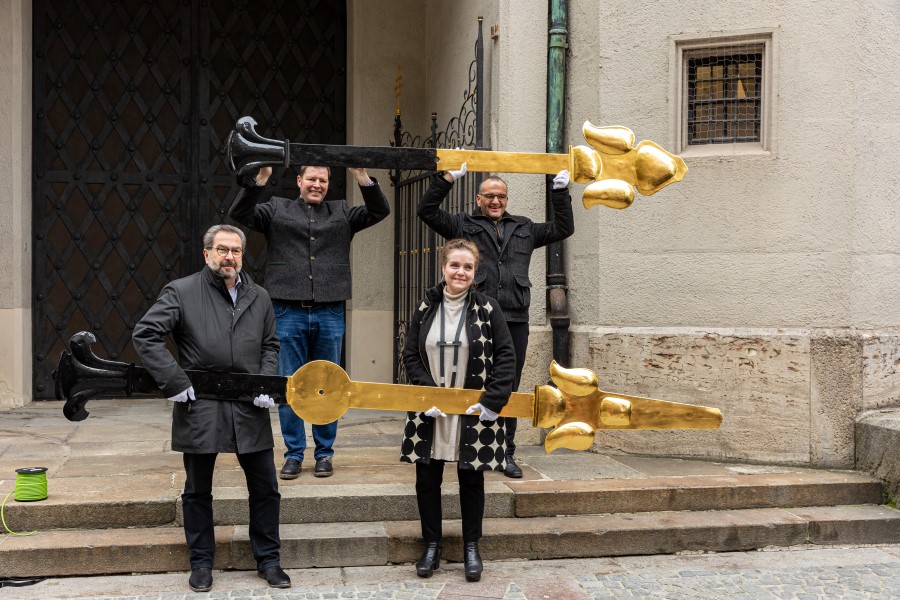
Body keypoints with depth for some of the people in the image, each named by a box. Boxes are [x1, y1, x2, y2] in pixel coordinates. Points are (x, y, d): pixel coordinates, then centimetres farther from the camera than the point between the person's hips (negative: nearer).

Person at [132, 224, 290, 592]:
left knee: (265, 489, 7)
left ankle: (268, 561, 23)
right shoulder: (181, 292, -4)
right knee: (197, 492, 11)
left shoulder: (259, 298, 9)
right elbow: (145, 335, -8)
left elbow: (269, 346, 16)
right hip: (199, 408, -3)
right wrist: (174, 381, -14)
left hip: (250, 410, 3)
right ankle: (201, 563, 27)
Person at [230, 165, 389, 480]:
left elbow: (379, 211, 6)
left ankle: (324, 453, 19)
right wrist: (260, 179, -14)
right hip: (289, 312, -1)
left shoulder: (342, 212, 14)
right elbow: (240, 213, -1)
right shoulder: (277, 209, 10)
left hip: (329, 313, 1)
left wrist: (362, 177, -8)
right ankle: (294, 453, 15)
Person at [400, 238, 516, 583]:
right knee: (427, 480, 8)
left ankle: (471, 549, 25)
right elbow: (411, 355, 3)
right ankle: (431, 547, 24)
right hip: (430, 412, 2)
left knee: (471, 480, 9)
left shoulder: (487, 309, -4)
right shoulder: (426, 308, 2)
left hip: (474, 414, -2)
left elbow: (506, 356, -5)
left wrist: (493, 399, -14)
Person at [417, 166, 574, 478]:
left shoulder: (525, 229, 21)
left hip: (515, 320, 3)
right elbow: (427, 210, 3)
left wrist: (560, 192, 21)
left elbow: (563, 228, 28)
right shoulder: (464, 226, 11)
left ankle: (506, 454, 17)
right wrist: (447, 178, -3)